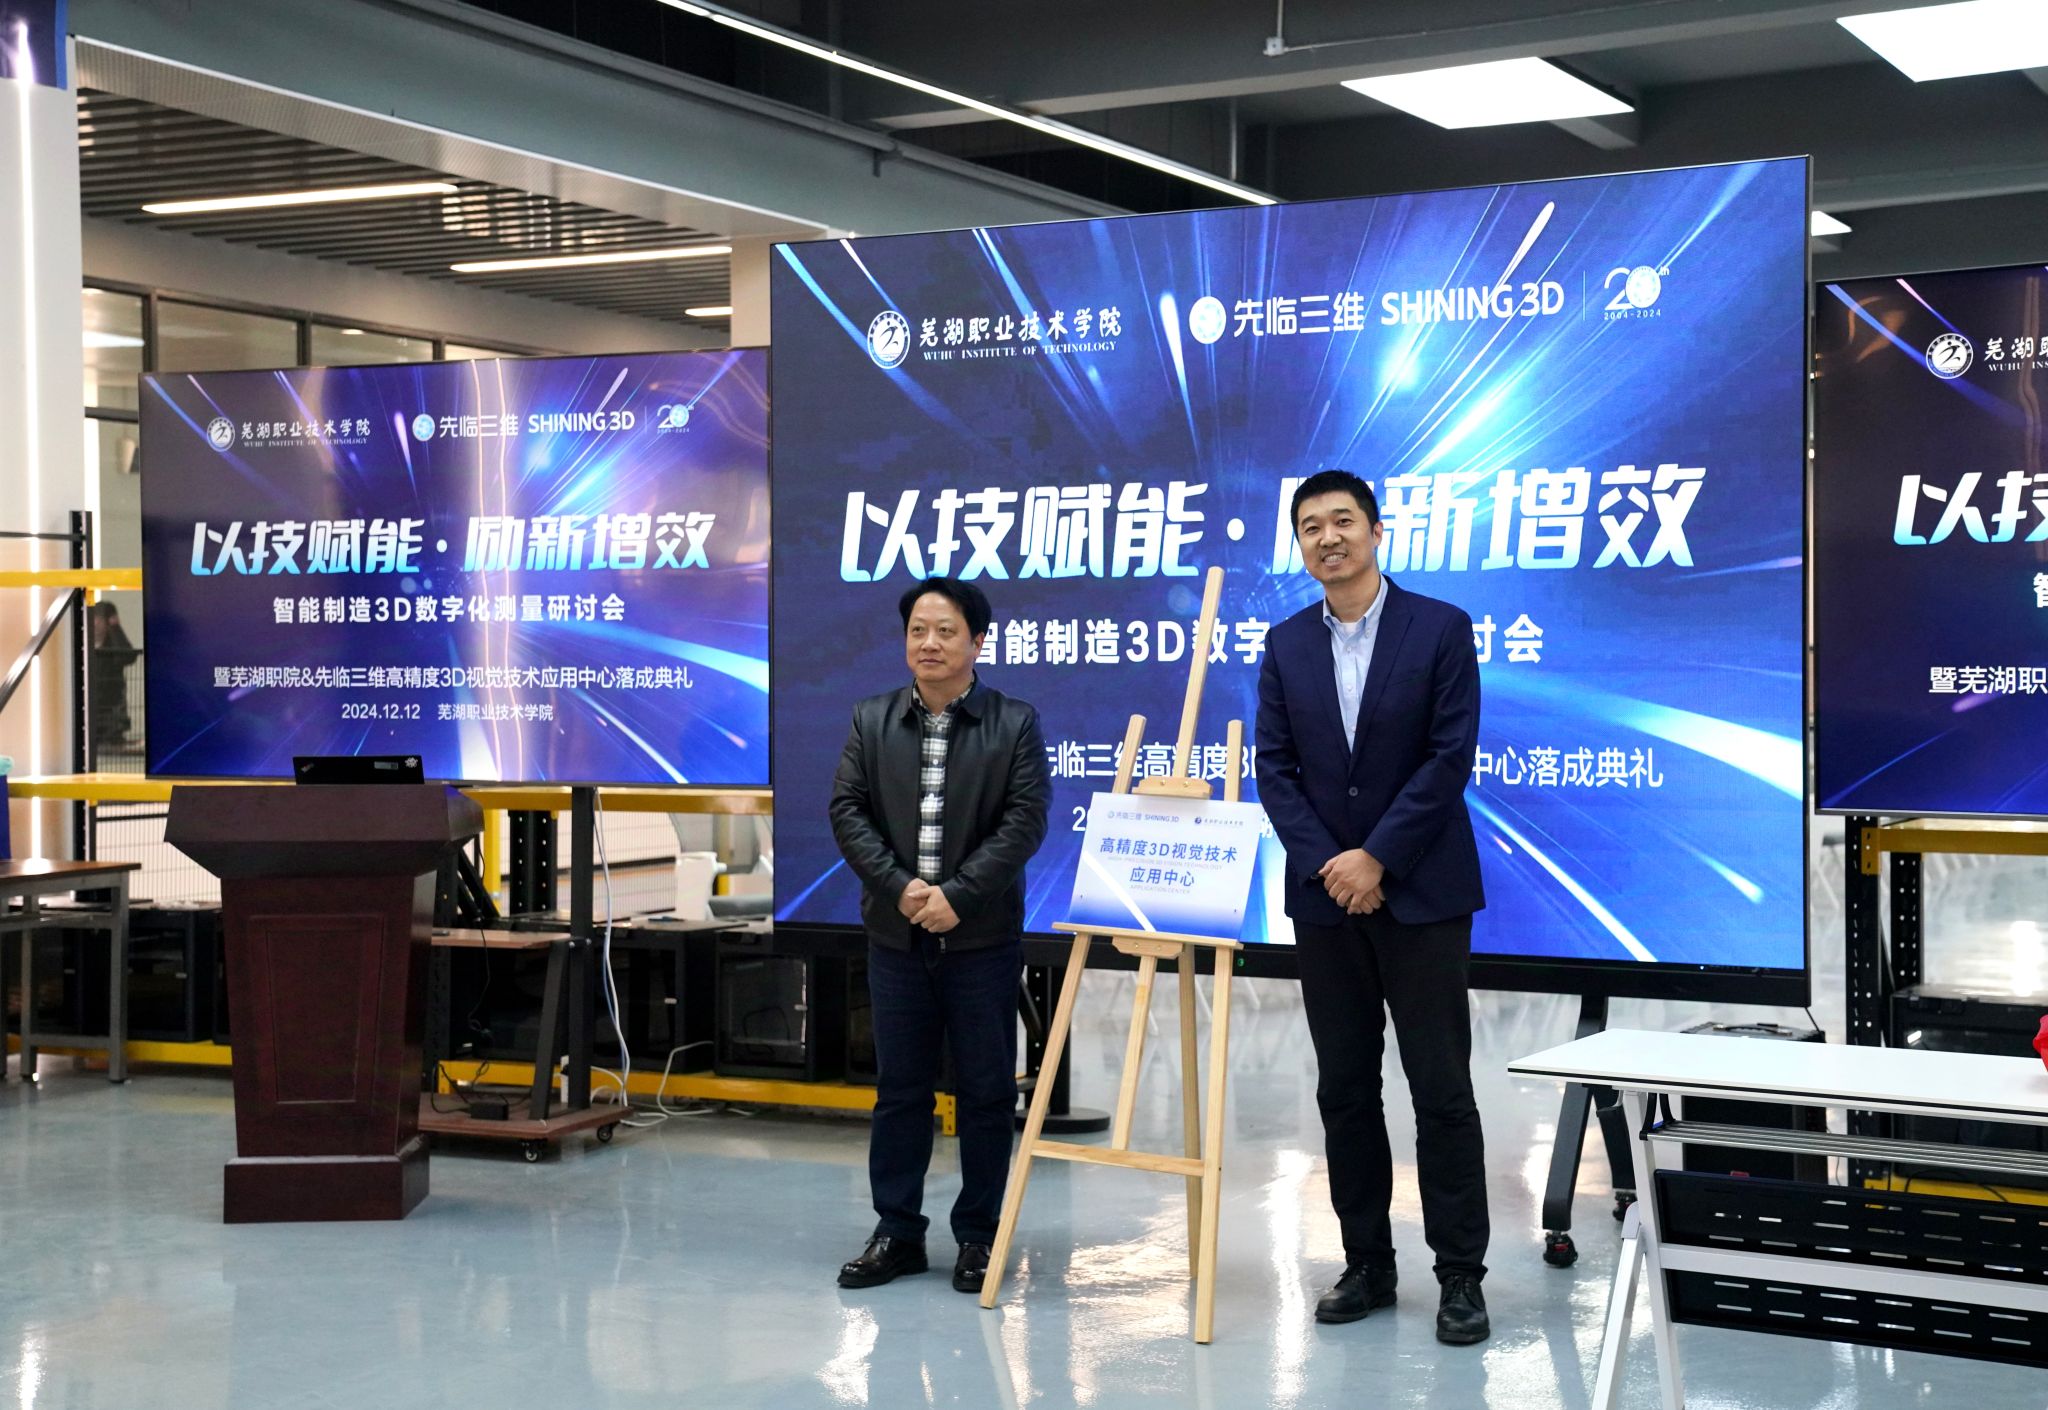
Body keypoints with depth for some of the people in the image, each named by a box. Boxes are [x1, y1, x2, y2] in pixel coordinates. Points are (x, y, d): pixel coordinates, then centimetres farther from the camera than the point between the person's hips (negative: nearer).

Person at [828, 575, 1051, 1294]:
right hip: (896, 935, 2)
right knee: (899, 1089, 9)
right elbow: (848, 810, 1)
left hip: (983, 938, -2)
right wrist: (899, 886, -13)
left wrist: (959, 895, -17)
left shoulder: (1015, 723, -1)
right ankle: (897, 1232, 17)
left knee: (986, 1091, 4)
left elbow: (1026, 818, -9)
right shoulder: (871, 720, 7)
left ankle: (978, 1234, 14)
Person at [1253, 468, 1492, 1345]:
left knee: (1441, 1087, -2)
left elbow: (1450, 756, -9)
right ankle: (1367, 1264, 17)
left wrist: (1376, 859, -14)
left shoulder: (1440, 629, -3)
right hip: (1325, 897, 4)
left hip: (1421, 894, -4)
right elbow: (1275, 768, 4)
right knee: (1344, 1088, 8)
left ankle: (1460, 1274, 5)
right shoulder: (1286, 645, 8)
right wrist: (1326, 864, -9)